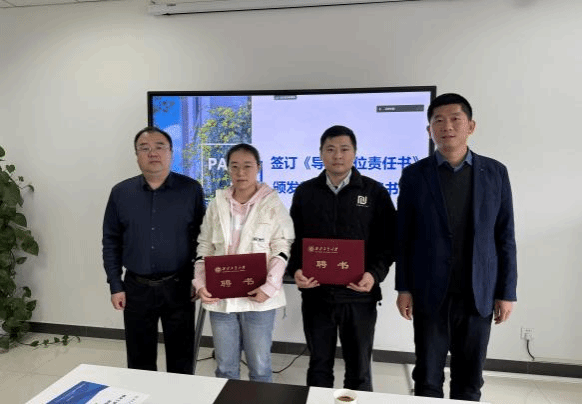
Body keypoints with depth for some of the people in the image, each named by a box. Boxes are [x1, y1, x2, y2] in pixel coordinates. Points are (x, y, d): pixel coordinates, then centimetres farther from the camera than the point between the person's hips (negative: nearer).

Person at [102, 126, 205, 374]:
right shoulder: (120, 192, 1)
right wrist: (115, 286, 2)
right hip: (136, 288, 2)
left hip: (178, 287, -2)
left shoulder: (191, 190, -5)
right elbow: (111, 242, 5)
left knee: (181, 357, 12)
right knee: (139, 358, 17)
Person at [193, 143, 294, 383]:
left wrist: (269, 287, -18)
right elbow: (204, 248, 9)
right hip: (220, 297, 3)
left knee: (259, 367, 11)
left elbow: (282, 248, -7)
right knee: (225, 367, 17)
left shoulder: (273, 204, -4)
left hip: (257, 298, -3)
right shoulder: (217, 204, 6)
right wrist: (201, 284, -3)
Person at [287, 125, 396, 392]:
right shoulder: (305, 192, 5)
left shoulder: (375, 192, -1)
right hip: (316, 294, 2)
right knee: (319, 366, 18)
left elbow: (388, 241, -1)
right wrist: (295, 270, -9)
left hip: (359, 295, -1)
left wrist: (375, 274, -16)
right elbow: (293, 239, 8)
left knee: (359, 370, 16)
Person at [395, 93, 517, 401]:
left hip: (478, 294, 2)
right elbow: (404, 237, -1)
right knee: (427, 378, 10)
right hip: (430, 293, -1)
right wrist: (403, 288, -2)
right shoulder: (414, 175, -2)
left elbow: (504, 237, 4)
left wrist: (506, 292, 2)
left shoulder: (495, 172, 2)